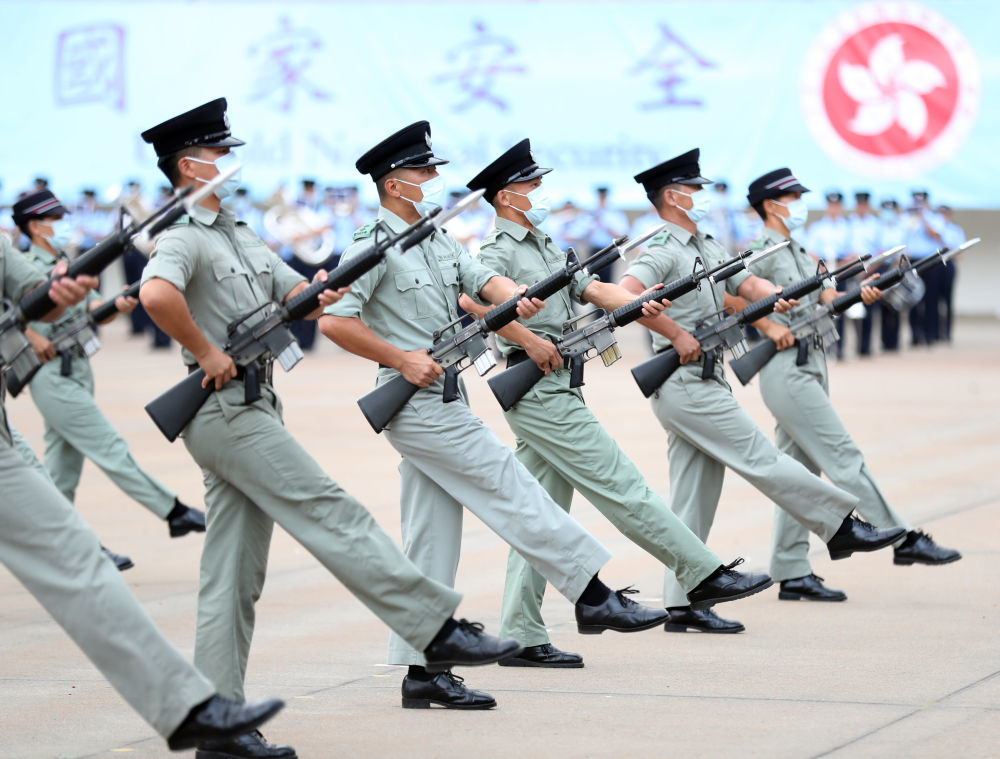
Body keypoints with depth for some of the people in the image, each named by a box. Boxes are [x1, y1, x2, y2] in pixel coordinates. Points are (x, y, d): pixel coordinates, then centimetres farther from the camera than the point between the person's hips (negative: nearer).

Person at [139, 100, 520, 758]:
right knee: (333, 515, -9)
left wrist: (320, 295, -6)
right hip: (229, 412, -10)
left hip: (253, 412, 10)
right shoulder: (183, 238, -11)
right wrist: (206, 352, -22)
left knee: (235, 574, 7)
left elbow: (295, 294, 16)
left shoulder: (243, 238, 20)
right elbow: (157, 293, -31)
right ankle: (437, 629, -7)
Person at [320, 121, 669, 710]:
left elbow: (484, 279, 5)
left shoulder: (440, 243, 17)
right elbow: (334, 321, -17)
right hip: (418, 402, -9)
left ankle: (422, 672, 9)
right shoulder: (374, 247, -11)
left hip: (444, 402, 9)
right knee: (511, 489, -8)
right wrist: (401, 358, -19)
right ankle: (594, 598, -3)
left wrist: (515, 297, -17)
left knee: (432, 537, 7)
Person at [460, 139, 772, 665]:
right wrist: (531, 341, -25)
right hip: (543, 395, -10)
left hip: (554, 393, 10)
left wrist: (637, 304, -8)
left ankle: (521, 637, 8)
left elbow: (592, 288, 11)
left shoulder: (544, 248, 22)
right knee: (623, 488, -5)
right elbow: (470, 298, -27)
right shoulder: (500, 252, -8)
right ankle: (702, 575, 0)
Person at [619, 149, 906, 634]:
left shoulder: (705, 246, 18)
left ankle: (683, 603, 9)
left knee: (694, 495, 8)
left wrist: (772, 295, -4)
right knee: (760, 459, -3)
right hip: (687, 386, -10)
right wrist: (677, 334, -23)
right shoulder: (664, 249, -12)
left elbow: (745, 284, 18)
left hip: (702, 383, 10)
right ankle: (841, 525, 3)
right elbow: (626, 294, -26)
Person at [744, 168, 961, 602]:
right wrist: (768, 325, -22)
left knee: (801, 472, 8)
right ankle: (902, 540, -8)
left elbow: (826, 298, 12)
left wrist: (861, 295, -7)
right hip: (786, 370, -10)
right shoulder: (762, 250, -7)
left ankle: (792, 574, 10)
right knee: (843, 457, -8)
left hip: (810, 369, 10)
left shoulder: (799, 253, 21)